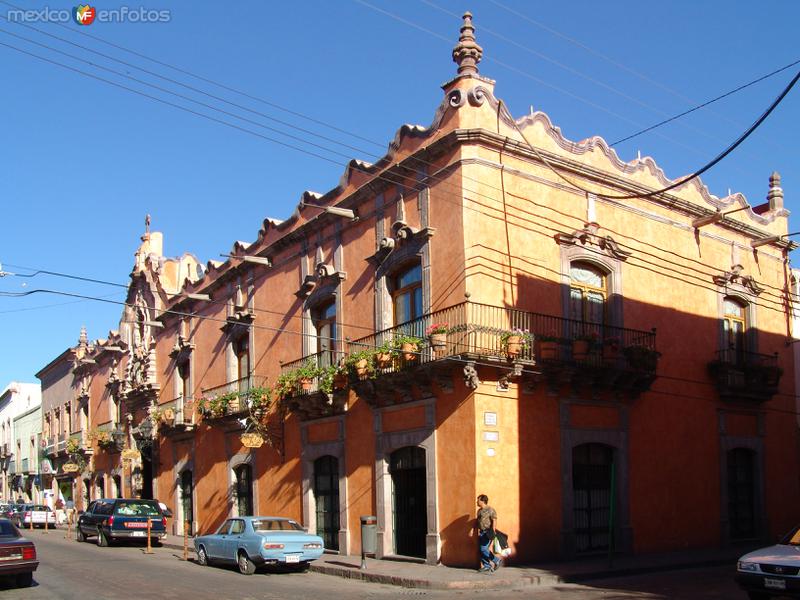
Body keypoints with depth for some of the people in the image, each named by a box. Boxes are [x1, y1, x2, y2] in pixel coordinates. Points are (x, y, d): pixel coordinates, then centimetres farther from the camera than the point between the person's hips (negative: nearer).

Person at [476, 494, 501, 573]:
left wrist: (492, 532, -20)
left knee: (483, 549, -14)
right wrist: (478, 532, 15)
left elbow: (494, 521, -14)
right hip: (482, 532, 9)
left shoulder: (490, 510, -10)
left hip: (488, 532, -8)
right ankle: (486, 566, 11)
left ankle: (496, 560, 1)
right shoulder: (479, 510, 15)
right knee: (480, 550, 4)